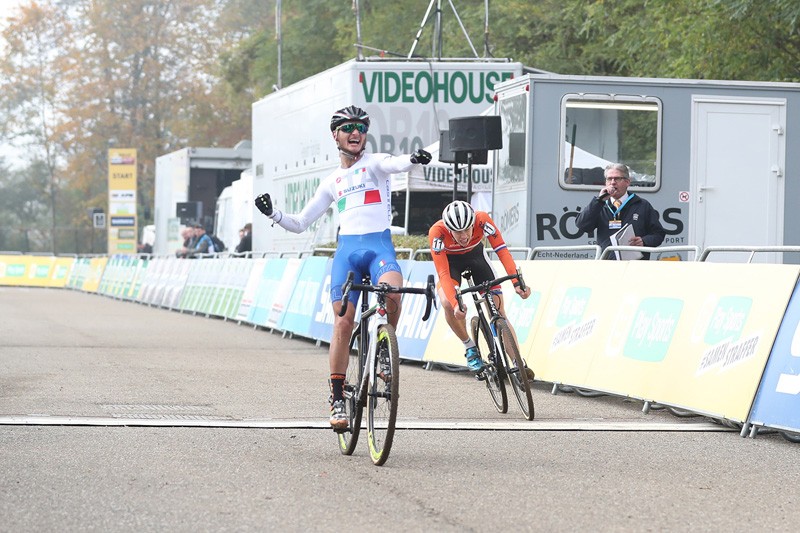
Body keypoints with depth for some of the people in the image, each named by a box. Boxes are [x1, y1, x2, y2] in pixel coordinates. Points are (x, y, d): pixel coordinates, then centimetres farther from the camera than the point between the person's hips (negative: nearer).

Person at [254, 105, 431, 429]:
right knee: (343, 323, -9)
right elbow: (300, 224, 24)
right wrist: (272, 214, 5)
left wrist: (413, 159, -41)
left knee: (391, 292, -34)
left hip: (379, 246, -3)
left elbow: (392, 164, -17)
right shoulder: (332, 182, 20)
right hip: (347, 250, 3)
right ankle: (337, 399, -1)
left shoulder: (373, 163, 10)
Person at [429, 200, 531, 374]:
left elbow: (502, 250, -36)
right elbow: (443, 273, -37)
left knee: (498, 311, -9)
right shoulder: (437, 232, -37)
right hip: (450, 261, -1)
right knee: (448, 304, -28)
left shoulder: (482, 220, -35)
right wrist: (455, 303, -51)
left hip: (476, 256, 1)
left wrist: (517, 282, -49)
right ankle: (470, 347, -5)